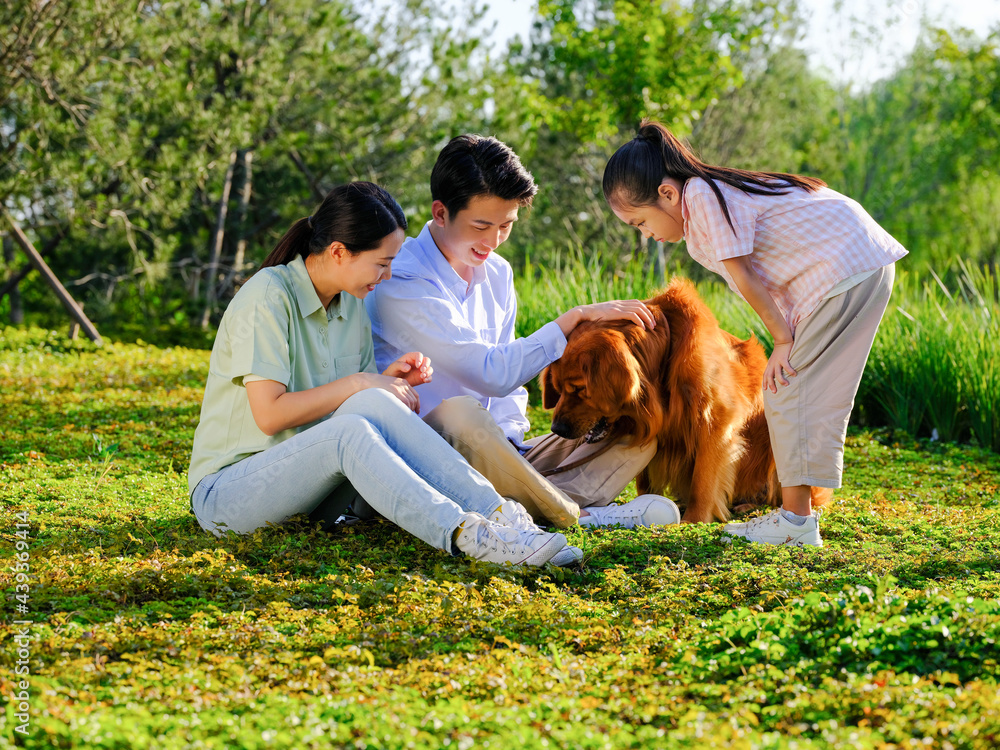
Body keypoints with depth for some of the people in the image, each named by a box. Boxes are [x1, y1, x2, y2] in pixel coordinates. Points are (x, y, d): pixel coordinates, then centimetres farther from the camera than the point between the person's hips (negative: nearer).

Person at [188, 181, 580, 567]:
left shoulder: (351, 304, 9)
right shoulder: (268, 296, -15)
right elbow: (269, 414, -22)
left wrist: (387, 381, -6)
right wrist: (358, 384, -18)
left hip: (309, 488, 6)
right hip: (227, 489, -6)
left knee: (372, 404, -25)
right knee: (349, 431, -35)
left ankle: (495, 511, -35)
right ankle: (465, 533, -48)